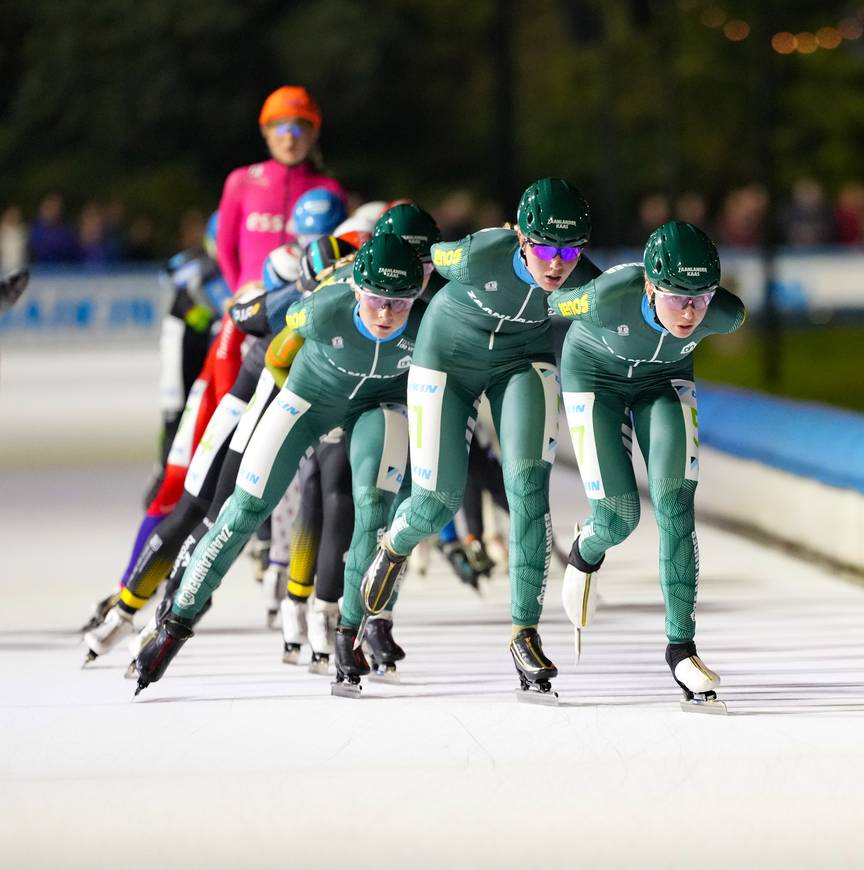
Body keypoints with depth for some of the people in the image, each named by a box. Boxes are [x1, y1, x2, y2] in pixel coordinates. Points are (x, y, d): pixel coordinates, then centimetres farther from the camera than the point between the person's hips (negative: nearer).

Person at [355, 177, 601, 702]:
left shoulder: (584, 284, -27)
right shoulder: (479, 256, -34)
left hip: (523, 363, 1)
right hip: (450, 357, -1)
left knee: (528, 490, -16)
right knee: (437, 506, 0)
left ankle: (525, 634, -10)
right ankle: (394, 550, 37)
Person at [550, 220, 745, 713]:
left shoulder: (726, 316, -32)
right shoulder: (610, 298, -41)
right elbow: (553, 303, -17)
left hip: (665, 380, 2)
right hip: (594, 376, -2)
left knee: (675, 508, -14)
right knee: (619, 519, -6)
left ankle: (682, 644, -7)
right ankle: (587, 554, 32)